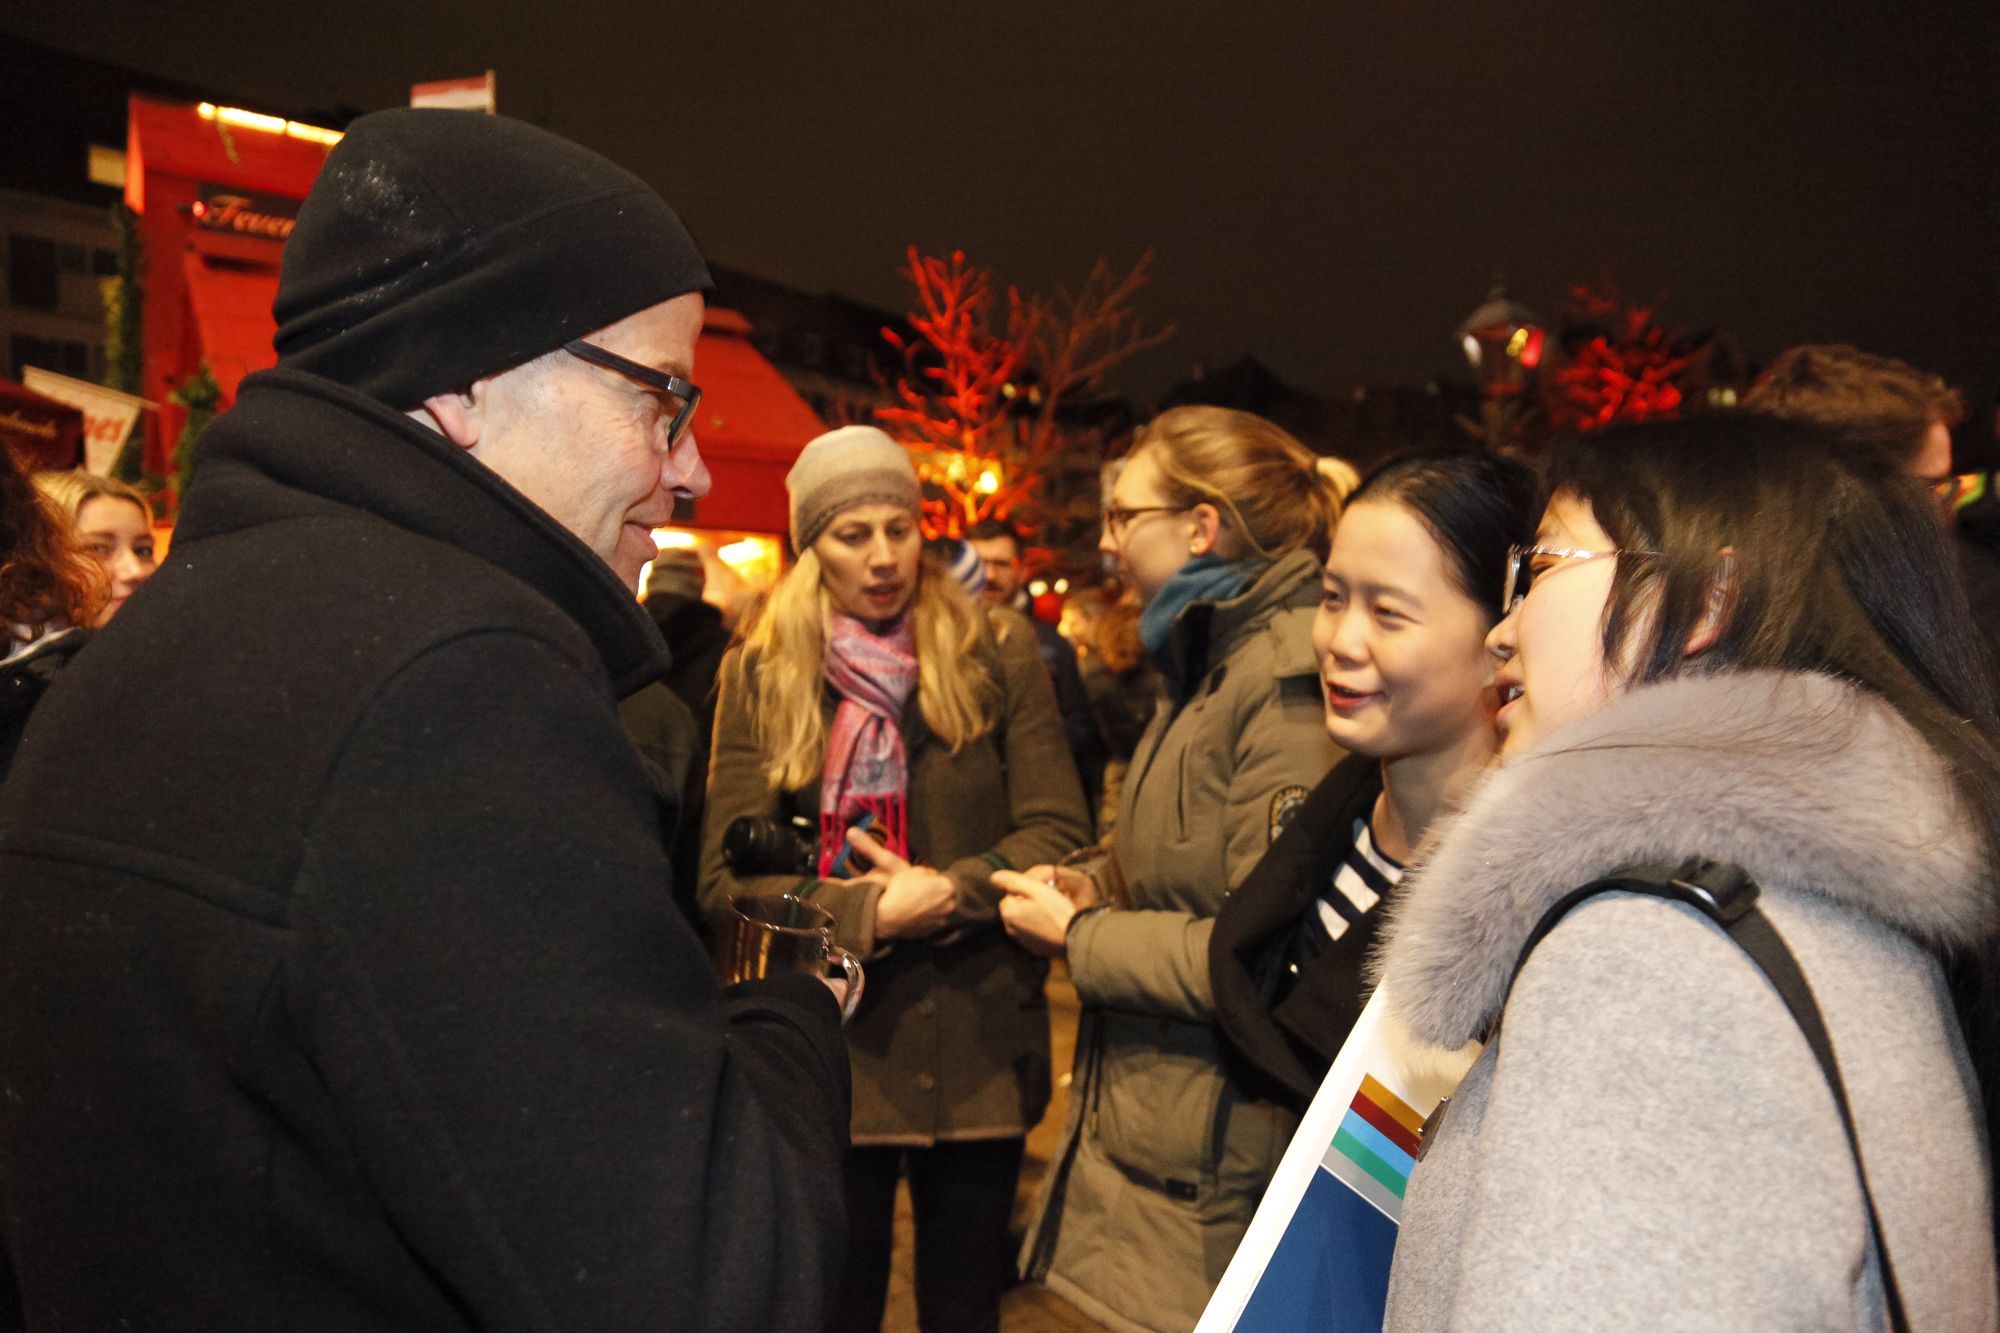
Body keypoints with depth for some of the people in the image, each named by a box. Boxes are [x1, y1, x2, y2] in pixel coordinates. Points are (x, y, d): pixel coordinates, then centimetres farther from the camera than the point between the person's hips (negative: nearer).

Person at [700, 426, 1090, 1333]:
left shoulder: (998, 664, 1)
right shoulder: (759, 677, 0)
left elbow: (1056, 836, -3)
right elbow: (727, 875, -5)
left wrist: (945, 894, -19)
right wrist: (869, 915, -18)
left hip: (978, 1053, 1)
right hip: (828, 1051, 0)